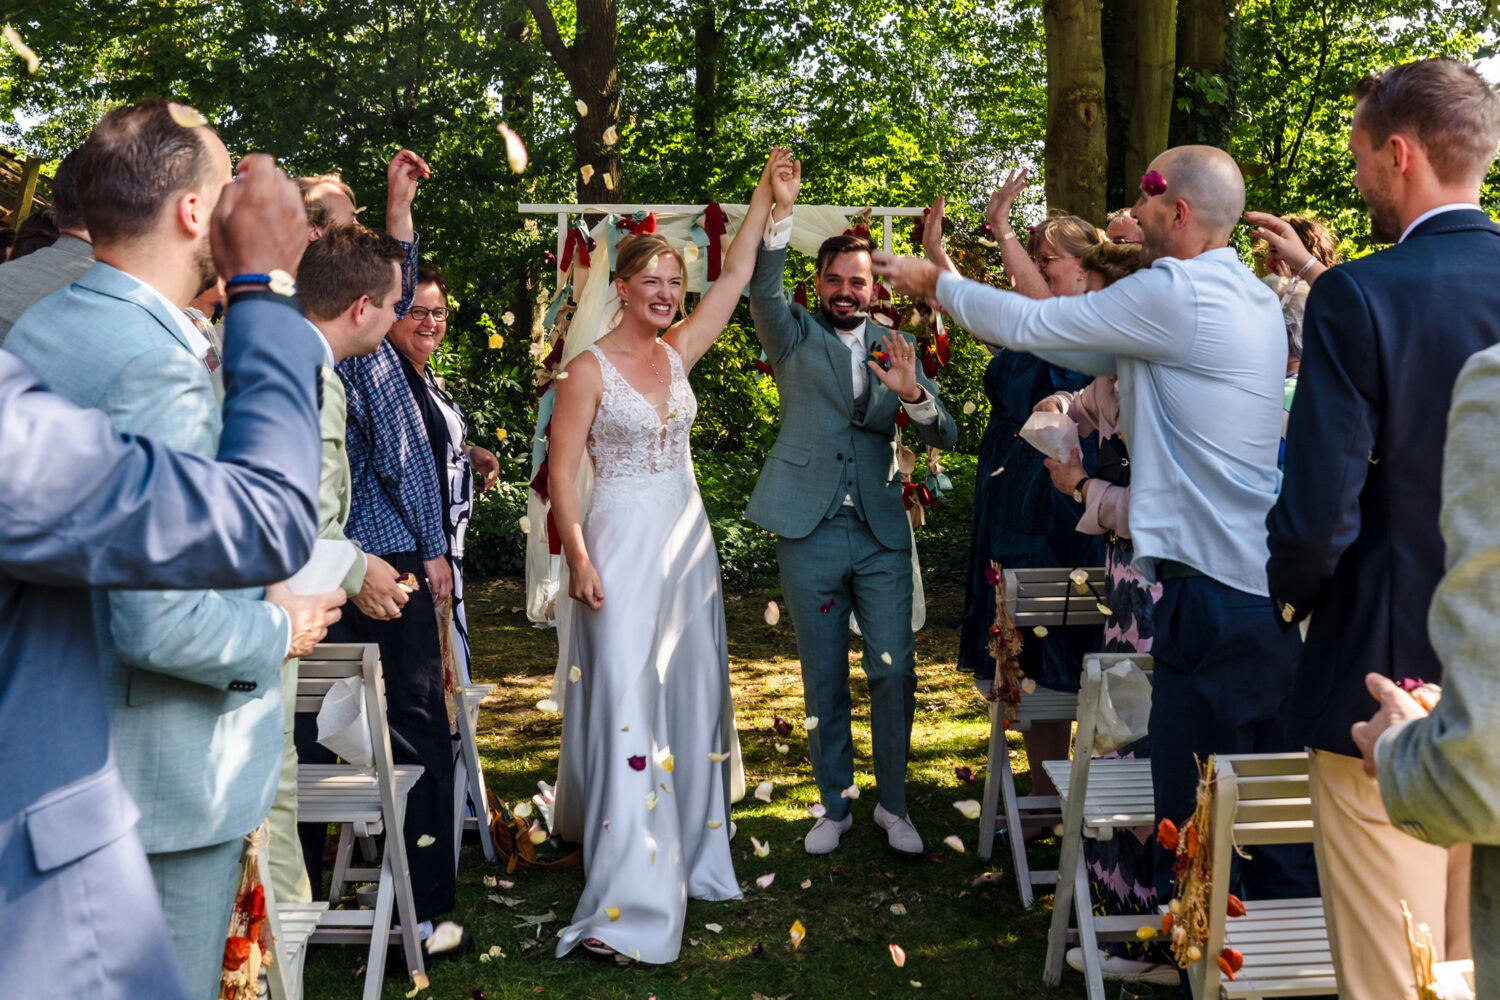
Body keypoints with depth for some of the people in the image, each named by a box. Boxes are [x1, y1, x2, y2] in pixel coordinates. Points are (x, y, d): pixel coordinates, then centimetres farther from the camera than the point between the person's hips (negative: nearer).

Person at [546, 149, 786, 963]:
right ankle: (629, 898, -9)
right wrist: (579, 560, -16)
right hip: (622, 541, -6)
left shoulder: (678, 351, 8)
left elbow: (736, 276, 10)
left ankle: (687, 853, 28)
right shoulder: (590, 368, -8)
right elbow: (560, 471, -9)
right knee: (627, 700, -10)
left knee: (689, 696, 12)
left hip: (686, 539, 7)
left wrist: (765, 193, 9)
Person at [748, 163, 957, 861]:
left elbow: (944, 437, 4)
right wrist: (780, 211, -28)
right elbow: (762, 291, -16)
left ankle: (893, 805, 19)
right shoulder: (796, 336, 6)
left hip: (882, 532, 1)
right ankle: (834, 806, 24)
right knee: (823, 680, 9)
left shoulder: (895, 349, 11)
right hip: (809, 532, -1)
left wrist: (913, 395, -17)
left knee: (894, 671, 1)